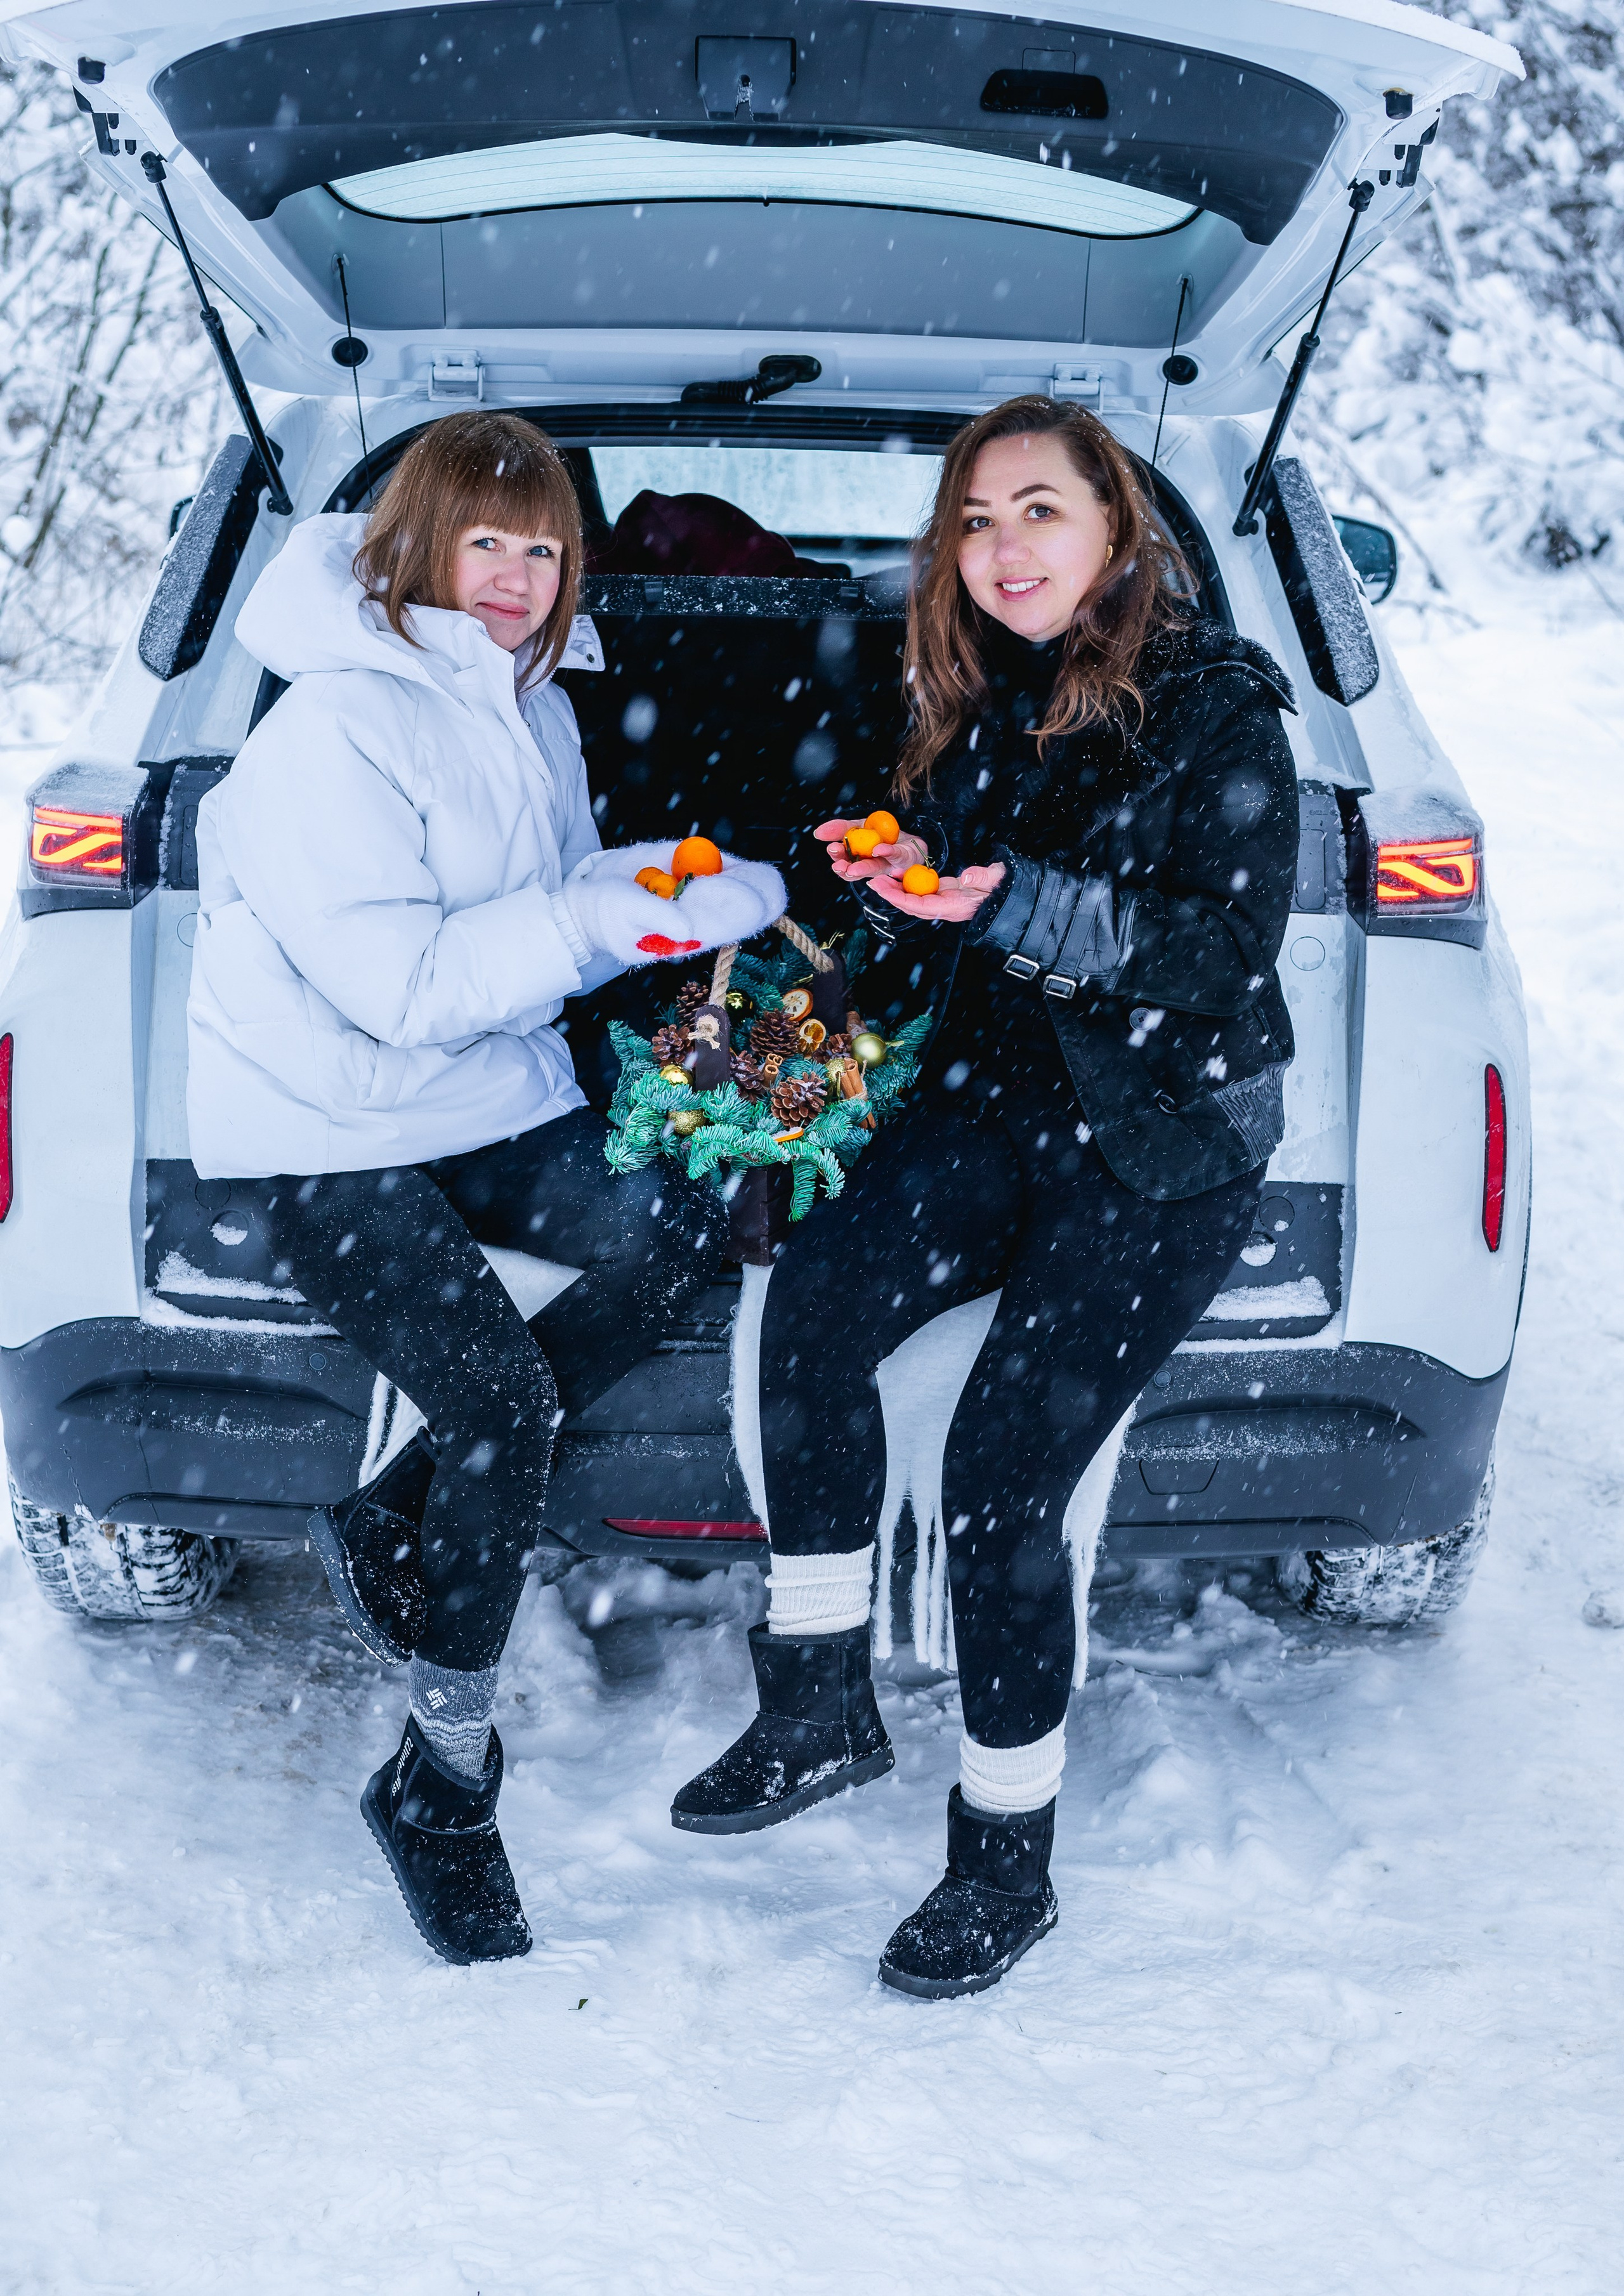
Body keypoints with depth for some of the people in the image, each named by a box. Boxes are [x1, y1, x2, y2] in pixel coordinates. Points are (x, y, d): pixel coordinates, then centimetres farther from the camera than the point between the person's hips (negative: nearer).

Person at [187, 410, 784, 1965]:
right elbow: (404, 982, -23)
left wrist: (704, 892, -5)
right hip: (319, 1130, -8)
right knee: (494, 1395, -21)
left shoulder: (529, 702, 9)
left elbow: (562, 907, 13)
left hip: (487, 1098, 8)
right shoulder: (334, 728, -18)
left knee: (679, 1226, -16)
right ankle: (442, 1787, -1)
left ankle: (393, 1522, -5)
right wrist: (599, 917, -25)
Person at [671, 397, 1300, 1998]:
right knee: (811, 1308, -22)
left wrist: (1020, 906, -26)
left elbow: (1230, 945, -16)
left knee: (1000, 1475, -15)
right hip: (998, 1101, 5)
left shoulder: (1215, 706, -8)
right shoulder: (976, 702, 9)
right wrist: (889, 878, -7)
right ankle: (822, 1701, -6)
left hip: (1165, 1141, -5)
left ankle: (1008, 1854, 3)